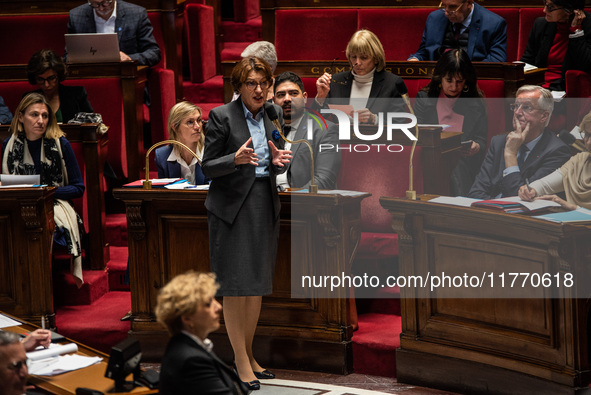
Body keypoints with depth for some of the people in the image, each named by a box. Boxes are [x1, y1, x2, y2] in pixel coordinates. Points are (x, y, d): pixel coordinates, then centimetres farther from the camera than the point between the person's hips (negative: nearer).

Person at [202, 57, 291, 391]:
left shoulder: (273, 117, 10)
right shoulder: (221, 116, -7)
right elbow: (208, 167, -7)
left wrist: (278, 161, -8)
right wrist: (236, 159, -25)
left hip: (265, 206, 6)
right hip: (232, 206, -6)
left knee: (257, 284, 11)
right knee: (235, 285, -4)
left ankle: (249, 354, 22)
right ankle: (241, 362, 2)